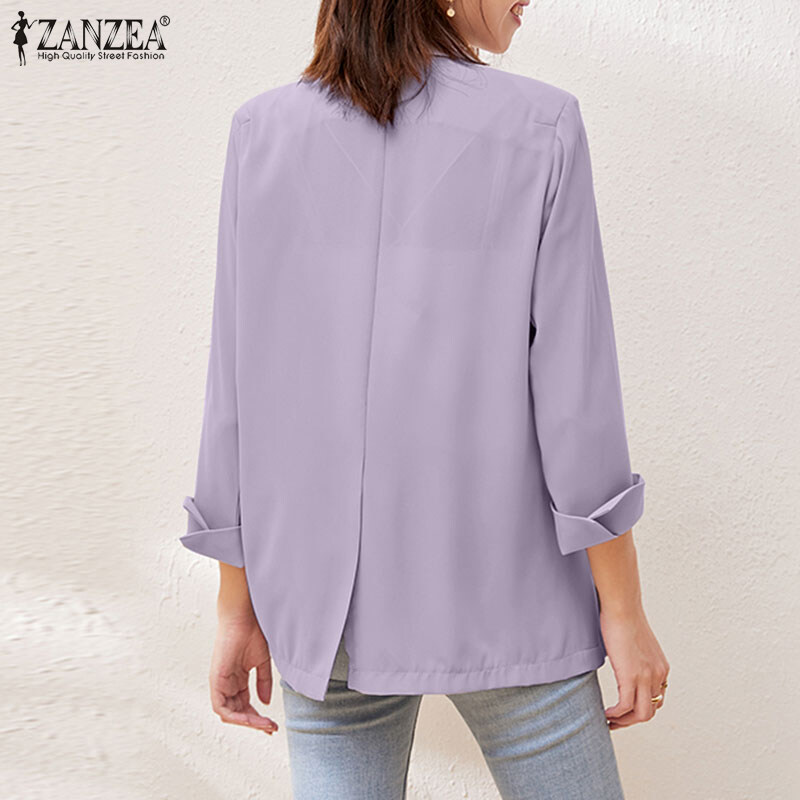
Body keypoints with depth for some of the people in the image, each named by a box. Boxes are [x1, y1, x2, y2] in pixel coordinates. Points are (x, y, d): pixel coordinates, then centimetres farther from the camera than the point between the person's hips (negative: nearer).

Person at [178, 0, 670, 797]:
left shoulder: (263, 131, -2)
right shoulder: (540, 129, -10)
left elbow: (238, 398, -3)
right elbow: (575, 393, -13)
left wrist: (237, 608, 5)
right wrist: (624, 610, -2)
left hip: (328, 598, 3)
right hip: (498, 595, -2)